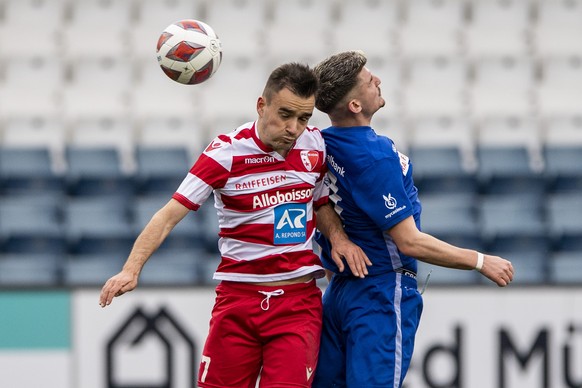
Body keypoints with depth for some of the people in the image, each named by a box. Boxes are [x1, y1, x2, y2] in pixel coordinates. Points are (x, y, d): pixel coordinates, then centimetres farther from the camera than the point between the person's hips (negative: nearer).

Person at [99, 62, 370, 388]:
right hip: (238, 297, -2)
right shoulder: (227, 153, -9)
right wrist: (132, 269, -23)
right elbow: (170, 215, -12)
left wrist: (337, 236, 1)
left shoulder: (316, 145, 3)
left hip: (299, 300, 2)